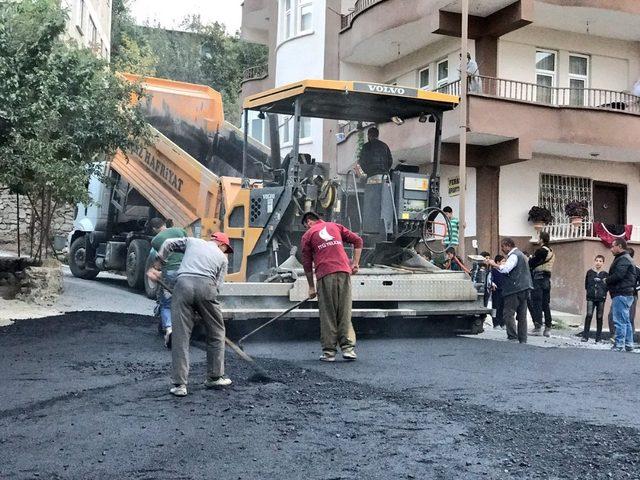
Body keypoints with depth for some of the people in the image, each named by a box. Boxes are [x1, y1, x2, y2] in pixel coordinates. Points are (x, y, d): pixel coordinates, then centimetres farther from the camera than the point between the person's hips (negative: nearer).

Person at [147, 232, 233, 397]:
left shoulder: (192, 241, 31)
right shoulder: (222, 258, 25)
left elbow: (168, 244, 23)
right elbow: (218, 285, 15)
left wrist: (156, 267, 26)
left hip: (183, 284, 1)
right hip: (206, 286, -1)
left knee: (180, 336, 2)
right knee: (216, 333, 16)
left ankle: (179, 384, 2)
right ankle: (215, 378, 22)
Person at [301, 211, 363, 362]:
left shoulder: (307, 235, 12)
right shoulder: (335, 226, 20)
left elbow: (307, 263, 9)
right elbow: (357, 241, 13)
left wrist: (311, 287, 15)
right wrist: (355, 263, 14)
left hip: (325, 275, -2)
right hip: (344, 272, 2)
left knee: (328, 314, 3)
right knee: (345, 313, 6)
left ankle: (329, 351, 4)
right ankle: (348, 348, 2)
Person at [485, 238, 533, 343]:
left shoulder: (514, 256, -11)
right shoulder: (521, 255, 23)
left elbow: (505, 269, -25)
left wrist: (494, 264, -14)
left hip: (515, 288, -10)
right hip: (524, 288, 10)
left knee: (508, 313, -8)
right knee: (522, 315, 9)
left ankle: (513, 337, -14)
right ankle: (522, 339, 10)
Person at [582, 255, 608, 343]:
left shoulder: (605, 274, 5)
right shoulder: (590, 272, 6)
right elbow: (586, 284, 12)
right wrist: (590, 291, 2)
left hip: (601, 299, 1)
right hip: (591, 298, -1)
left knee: (599, 317, 4)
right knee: (589, 315, -13)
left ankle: (598, 337, 12)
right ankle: (585, 336, -9)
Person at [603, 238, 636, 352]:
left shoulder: (623, 259, -12)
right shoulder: (626, 258, 22)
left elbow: (618, 275, -23)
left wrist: (606, 280, -7)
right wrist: (608, 281, 6)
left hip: (621, 294, -11)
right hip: (626, 294, 11)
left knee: (620, 321, -10)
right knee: (626, 321, 14)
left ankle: (619, 345, -11)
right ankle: (628, 345, 18)